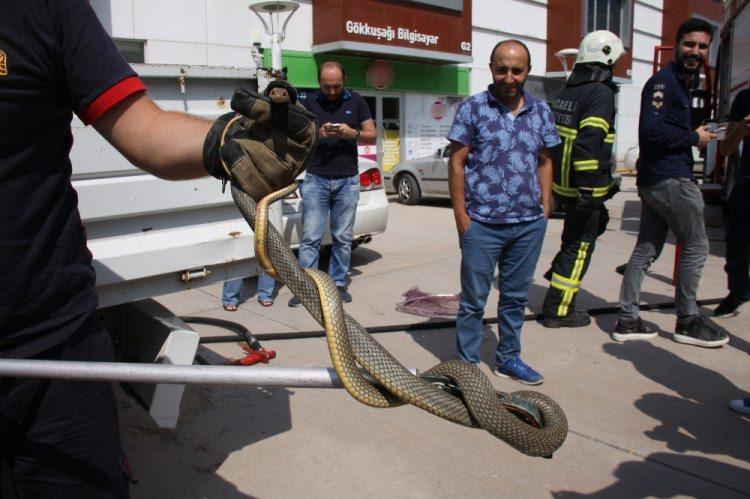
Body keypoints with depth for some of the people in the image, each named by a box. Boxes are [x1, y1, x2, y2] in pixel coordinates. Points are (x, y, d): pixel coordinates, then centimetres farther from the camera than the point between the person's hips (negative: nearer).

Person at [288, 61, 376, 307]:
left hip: (347, 181, 1)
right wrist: (317, 134, -13)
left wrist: (353, 134, -13)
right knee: (310, 238, -3)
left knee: (343, 238, 5)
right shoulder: (310, 102, 6)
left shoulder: (356, 101, 7)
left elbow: (372, 136, 7)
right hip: (315, 179, 0)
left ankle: (338, 284, 16)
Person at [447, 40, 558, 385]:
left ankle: (508, 359, 31)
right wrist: (461, 216, -9)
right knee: (474, 299, 5)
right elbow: (456, 163, -4)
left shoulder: (541, 111, 9)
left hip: (529, 224, 4)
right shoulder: (473, 108, -3)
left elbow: (545, 163, 15)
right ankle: (467, 365, 19)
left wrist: (545, 210, 6)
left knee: (516, 297, 15)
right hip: (482, 223, -4)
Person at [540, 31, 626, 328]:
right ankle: (558, 311, 9)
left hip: (561, 182, 9)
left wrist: (555, 177, 25)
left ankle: (558, 270, 28)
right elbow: (590, 140, -27)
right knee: (579, 246, 1)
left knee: (597, 222, 29)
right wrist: (588, 188, -27)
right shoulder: (601, 93, -15)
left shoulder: (567, 91, 12)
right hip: (585, 188, -9)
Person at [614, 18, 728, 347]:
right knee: (696, 246, 1)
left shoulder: (681, 83, 21)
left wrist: (697, 133, 5)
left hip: (654, 180, 10)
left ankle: (627, 321, 14)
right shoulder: (664, 81, -10)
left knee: (646, 250, 9)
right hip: (671, 179, -10)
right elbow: (652, 128, -22)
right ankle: (688, 322, 13)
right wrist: (694, 138, -12)